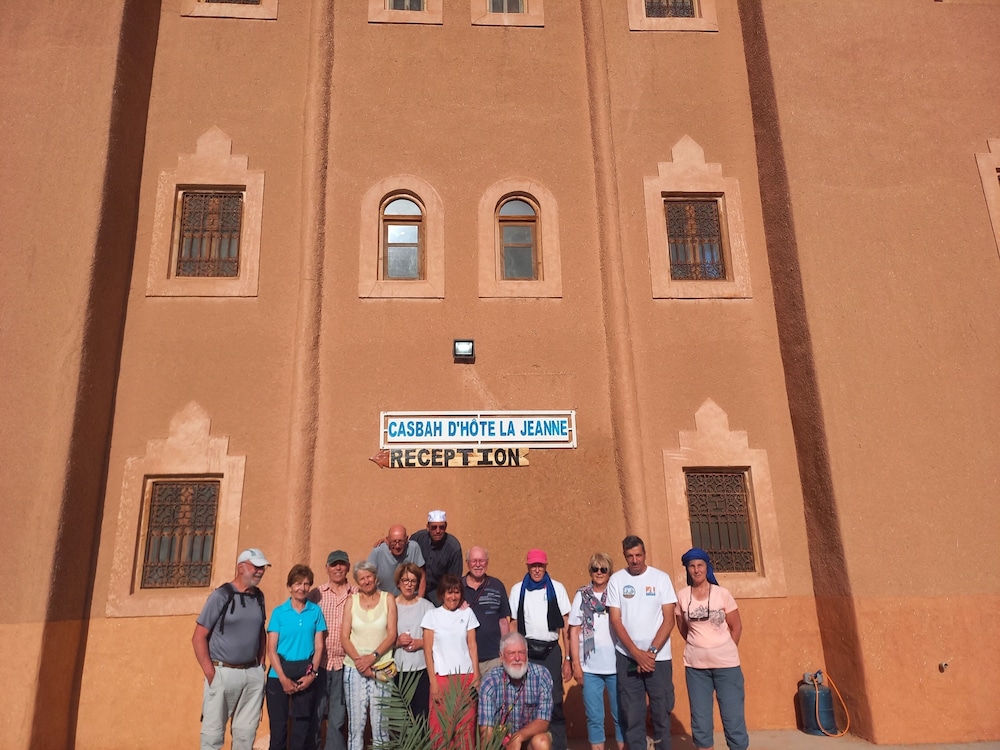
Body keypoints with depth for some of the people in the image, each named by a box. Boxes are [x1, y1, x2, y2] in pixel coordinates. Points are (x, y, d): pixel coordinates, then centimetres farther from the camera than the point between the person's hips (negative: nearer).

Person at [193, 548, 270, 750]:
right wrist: (211, 674, -13)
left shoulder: (259, 597, 8)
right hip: (223, 672, -5)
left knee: (246, 732, 11)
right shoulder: (221, 595, -8)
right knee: (213, 732, 3)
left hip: (253, 674, 5)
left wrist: (261, 665, 9)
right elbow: (198, 638, -8)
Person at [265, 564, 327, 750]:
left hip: (306, 674, 1)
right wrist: (283, 678, -11)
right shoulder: (279, 612, -2)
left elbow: (319, 646, 3)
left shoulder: (316, 611, 2)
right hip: (279, 674, -1)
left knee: (303, 724, 8)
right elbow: (271, 649, -4)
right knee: (278, 724, 6)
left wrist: (312, 673, -8)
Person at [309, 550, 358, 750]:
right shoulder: (316, 594, 3)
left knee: (338, 716, 8)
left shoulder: (357, 595, 1)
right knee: (315, 713, 9)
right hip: (318, 663, 0)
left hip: (344, 664, 0)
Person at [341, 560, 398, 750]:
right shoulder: (352, 601, 6)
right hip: (354, 669, 1)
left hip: (381, 668, -1)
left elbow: (391, 635, -3)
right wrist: (359, 660, -11)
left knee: (380, 720, -1)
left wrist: (372, 657, -14)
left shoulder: (388, 599, 2)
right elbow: (344, 637, 2)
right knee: (355, 721, 3)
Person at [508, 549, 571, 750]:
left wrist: (568, 659, -1)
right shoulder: (517, 589, 6)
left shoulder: (557, 588, 3)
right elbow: (514, 625, 10)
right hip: (527, 651, 1)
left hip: (551, 651, -1)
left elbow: (565, 627, 3)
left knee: (554, 703, 0)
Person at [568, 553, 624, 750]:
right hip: (590, 667, 1)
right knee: (594, 716, 7)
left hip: (616, 665, 0)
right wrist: (576, 664, 1)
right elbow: (574, 631, 5)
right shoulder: (581, 596, 4)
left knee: (621, 714, 7)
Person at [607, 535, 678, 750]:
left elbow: (669, 620, -3)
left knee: (662, 711, 6)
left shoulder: (661, 578, -1)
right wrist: (637, 653, -10)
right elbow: (615, 621, -2)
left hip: (659, 657, 0)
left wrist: (651, 652, -11)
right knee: (631, 714, 4)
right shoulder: (616, 580, 0)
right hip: (627, 657, 0)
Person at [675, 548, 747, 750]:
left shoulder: (722, 594, -6)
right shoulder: (682, 596, -2)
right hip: (695, 666, 2)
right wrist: (699, 647, 11)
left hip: (726, 664, -2)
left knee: (733, 717, 4)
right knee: (700, 720, 10)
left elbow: (736, 627, 2)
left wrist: (725, 651, 6)